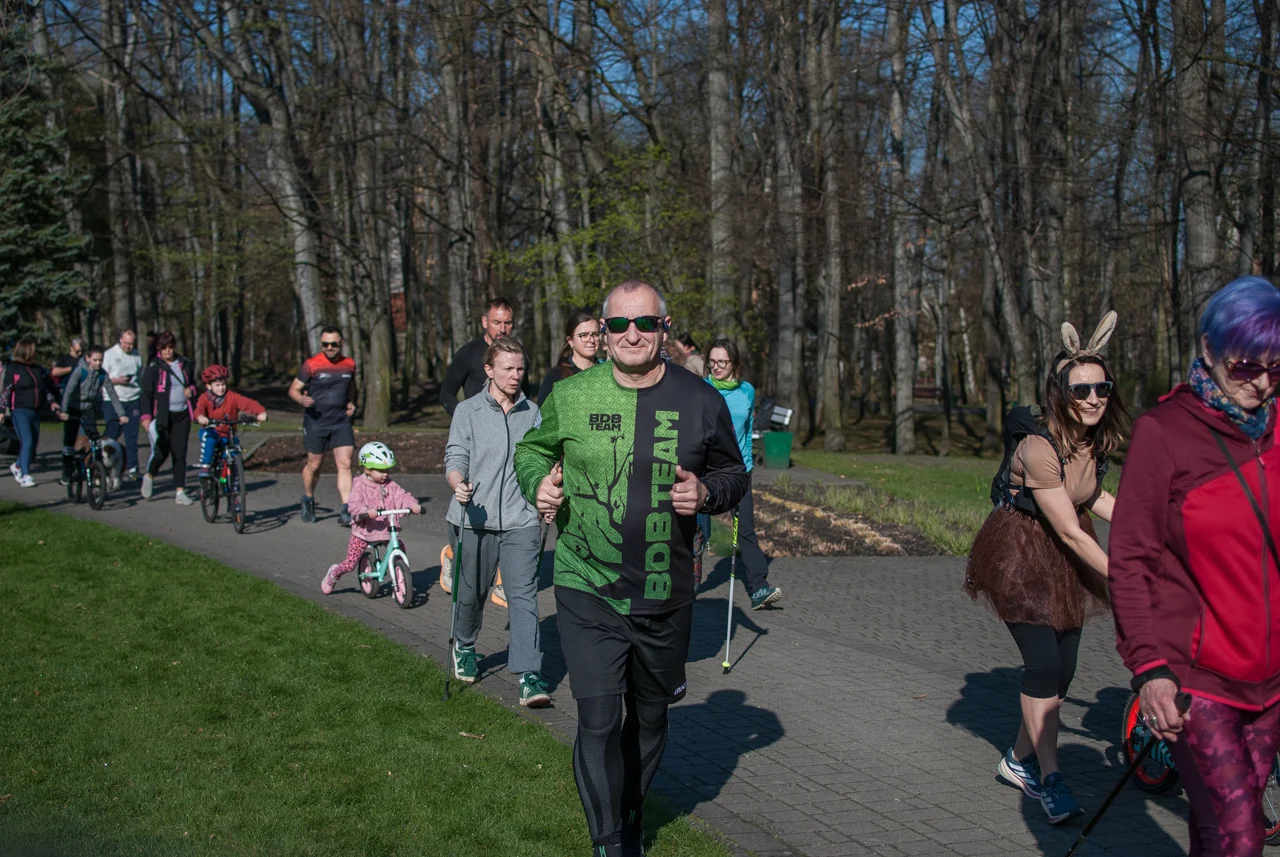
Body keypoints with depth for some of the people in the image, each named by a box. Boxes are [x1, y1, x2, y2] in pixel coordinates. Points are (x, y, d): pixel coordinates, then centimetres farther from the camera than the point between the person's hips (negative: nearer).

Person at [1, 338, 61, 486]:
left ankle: (17, 466, 34)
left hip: (34, 411, 6)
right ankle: (25, 476, -14)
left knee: (34, 443, 9)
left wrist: (52, 401, 4)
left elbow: (47, 387, 18)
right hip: (19, 411, -6)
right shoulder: (12, 368, -4)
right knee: (27, 442, -17)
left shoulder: (38, 369, 12)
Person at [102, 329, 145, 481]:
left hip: (133, 400, 3)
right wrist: (116, 380, -18)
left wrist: (141, 401, 18)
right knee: (111, 436, 0)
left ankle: (132, 469, 3)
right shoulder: (109, 354, 0)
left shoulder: (137, 356, 12)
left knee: (132, 437, 1)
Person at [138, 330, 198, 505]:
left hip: (182, 415, 3)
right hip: (162, 416, -3)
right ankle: (149, 476, 24)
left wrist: (191, 390, 3)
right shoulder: (153, 367, -2)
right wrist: (146, 416, -14)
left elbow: (192, 383, 27)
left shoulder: (185, 364, 11)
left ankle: (180, 491, 3)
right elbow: (146, 393, -5)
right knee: (161, 452, -8)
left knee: (180, 453, 0)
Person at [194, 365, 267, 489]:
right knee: (208, 437, -35)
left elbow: (248, 403, -22)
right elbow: (199, 409, -28)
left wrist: (261, 411, -41)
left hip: (227, 436, 2)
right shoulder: (205, 398, -9)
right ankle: (204, 471, -32)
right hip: (211, 431, -2)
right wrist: (200, 417, -53)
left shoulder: (232, 397, -9)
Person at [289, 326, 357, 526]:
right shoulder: (311, 365, -7)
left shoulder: (349, 364, 5)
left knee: (345, 464, -9)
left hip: (341, 421, 2)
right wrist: (302, 400, -24)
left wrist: (351, 403, 8)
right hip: (316, 421, -2)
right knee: (314, 465, 8)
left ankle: (345, 511, -10)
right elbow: (294, 389, -3)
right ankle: (308, 501, 35)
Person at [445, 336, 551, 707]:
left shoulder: (532, 412, 9)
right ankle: (465, 647, 41)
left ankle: (529, 676, -12)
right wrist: (458, 485, -24)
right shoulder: (468, 411, 1)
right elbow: (455, 458, -4)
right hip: (476, 517, -1)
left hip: (521, 519, 1)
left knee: (523, 594, -10)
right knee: (471, 592, 13)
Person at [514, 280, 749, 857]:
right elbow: (532, 450, 14)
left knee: (649, 719, 18)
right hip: (588, 594, -2)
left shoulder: (701, 401, -1)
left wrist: (707, 493, -12)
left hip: (666, 599, 2)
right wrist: (538, 484, -7)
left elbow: (734, 473, 9)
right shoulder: (570, 396, -3)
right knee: (599, 722, -7)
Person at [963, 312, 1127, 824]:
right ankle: (1049, 776, -2)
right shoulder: (1039, 448, -30)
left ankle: (1020, 760, 24)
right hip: (1020, 552, -7)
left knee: (1063, 667, 8)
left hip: (1066, 558, 7)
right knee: (1043, 662, -15)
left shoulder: (1096, 439, -6)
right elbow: (1071, 533, -27)